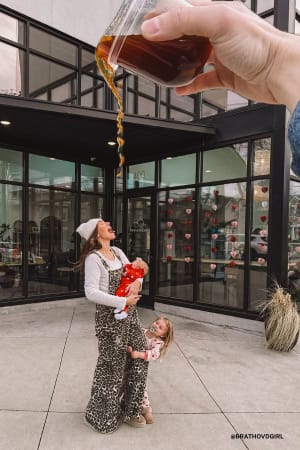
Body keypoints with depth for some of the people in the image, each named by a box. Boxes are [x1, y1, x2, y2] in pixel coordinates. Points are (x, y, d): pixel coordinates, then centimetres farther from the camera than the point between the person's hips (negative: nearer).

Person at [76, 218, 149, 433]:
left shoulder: (118, 252, 8)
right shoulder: (93, 258, -16)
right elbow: (91, 292, -23)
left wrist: (137, 282, -8)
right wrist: (123, 301, -22)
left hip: (130, 314, 8)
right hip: (110, 316, -8)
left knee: (140, 358, 14)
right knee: (112, 364, 6)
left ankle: (129, 410, 35)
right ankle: (101, 415, 31)